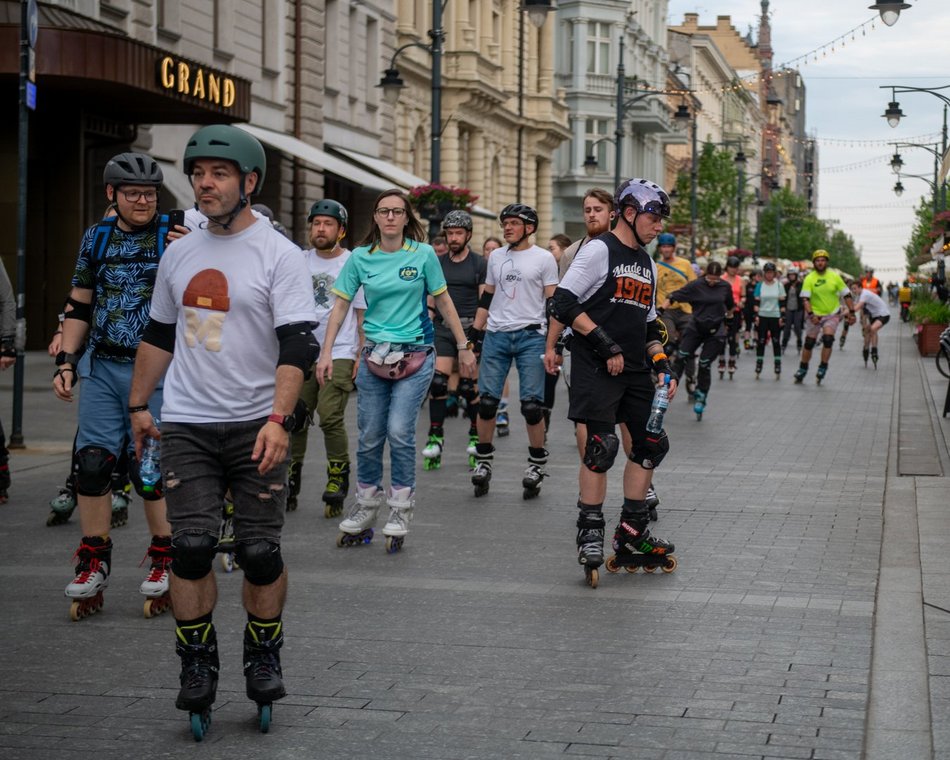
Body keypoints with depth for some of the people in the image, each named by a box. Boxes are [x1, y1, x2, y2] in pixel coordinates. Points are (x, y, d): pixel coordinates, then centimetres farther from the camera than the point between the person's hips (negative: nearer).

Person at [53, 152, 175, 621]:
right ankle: (93, 564, 12)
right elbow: (79, 306, 17)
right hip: (101, 368, 4)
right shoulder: (97, 237, 11)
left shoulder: (174, 235, -1)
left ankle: (164, 561, 14)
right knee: (92, 460, 1)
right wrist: (65, 361, 10)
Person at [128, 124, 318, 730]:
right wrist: (139, 405, 22)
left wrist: (278, 418, -23)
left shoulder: (279, 254, -5)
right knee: (191, 546, -5)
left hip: (257, 426, -4)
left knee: (261, 552, -1)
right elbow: (158, 335, 23)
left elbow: (298, 344, -12)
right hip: (186, 427, 4)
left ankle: (264, 659, 18)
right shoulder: (180, 253, 12)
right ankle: (198, 668, 7)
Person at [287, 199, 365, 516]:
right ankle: (291, 481, 17)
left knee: (330, 418, -13)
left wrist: (362, 355, -6)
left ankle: (338, 479, 0)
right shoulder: (301, 261, 9)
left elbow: (363, 315, -1)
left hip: (339, 355, -4)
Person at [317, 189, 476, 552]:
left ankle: (400, 513, 1)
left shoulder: (423, 254, -1)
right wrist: (326, 353, -2)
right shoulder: (361, 258, 3)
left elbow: (444, 302, 6)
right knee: (369, 436, 5)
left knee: (399, 431, -12)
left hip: (415, 355, -2)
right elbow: (340, 305, 5)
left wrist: (464, 347, 7)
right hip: (374, 355, 2)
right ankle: (364, 511, 19)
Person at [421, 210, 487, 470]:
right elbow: (431, 303, 15)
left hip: (469, 328, -2)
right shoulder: (438, 264, 12)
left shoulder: (480, 264, 3)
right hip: (442, 329, 3)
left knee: (469, 387, -2)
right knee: (437, 382, -9)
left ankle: (475, 435, 15)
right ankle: (435, 437, -4)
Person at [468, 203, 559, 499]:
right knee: (487, 401, 1)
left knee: (532, 404, -6)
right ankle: (483, 462, 12)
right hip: (496, 335, 4)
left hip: (530, 336, -4)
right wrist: (475, 331, 13)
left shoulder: (543, 258, 0)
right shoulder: (496, 257, 14)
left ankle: (536, 464, 7)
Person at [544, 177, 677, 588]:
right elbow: (563, 304, -14)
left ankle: (631, 535, 17)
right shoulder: (599, 250, -6)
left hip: (635, 370, 8)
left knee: (651, 444, 7)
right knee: (602, 445, -11)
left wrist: (662, 364, 11)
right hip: (596, 368, -8)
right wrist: (606, 346, -17)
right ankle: (590, 535, -1)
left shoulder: (647, 264, 19)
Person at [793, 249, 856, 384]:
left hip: (832, 314, 0)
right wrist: (810, 314, -27)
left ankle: (823, 368, -5)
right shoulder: (809, 279, -8)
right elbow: (805, 298, -15)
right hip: (814, 315, 0)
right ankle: (802, 369, 19)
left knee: (828, 340, -17)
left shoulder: (834, 276, -4)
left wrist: (851, 313, 0)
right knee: (809, 343, 5)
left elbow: (846, 295, 2)